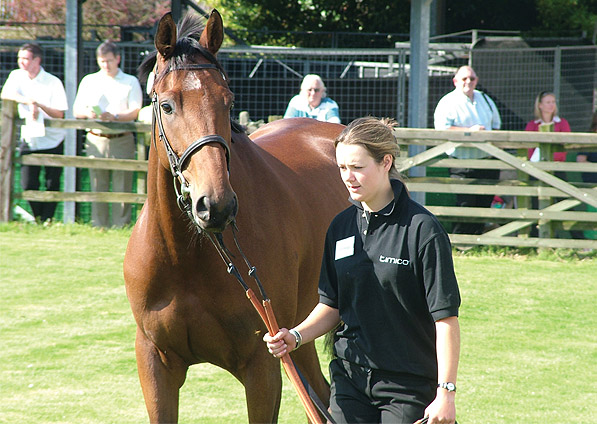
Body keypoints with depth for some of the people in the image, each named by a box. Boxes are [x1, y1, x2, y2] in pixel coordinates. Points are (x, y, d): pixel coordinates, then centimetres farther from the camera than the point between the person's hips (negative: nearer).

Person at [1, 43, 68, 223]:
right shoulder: (17, 76, 1)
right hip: (29, 139, 2)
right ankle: (38, 218, 16)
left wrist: (39, 105, -28)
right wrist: (28, 101, -29)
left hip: (53, 141, -2)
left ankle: (47, 219, 9)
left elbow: (59, 114, -13)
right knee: (28, 184, -2)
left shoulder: (53, 82, -9)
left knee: (52, 184, -2)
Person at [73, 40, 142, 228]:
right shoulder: (89, 81, 16)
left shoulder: (130, 82, 8)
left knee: (122, 187, -5)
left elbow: (134, 112, -3)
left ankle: (120, 227, -3)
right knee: (98, 187, 0)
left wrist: (115, 117, -20)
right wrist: (88, 113, -11)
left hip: (121, 140, -2)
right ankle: (99, 227, 3)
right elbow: (76, 110, 12)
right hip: (96, 140, 2)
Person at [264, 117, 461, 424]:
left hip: (409, 385, -5)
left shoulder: (422, 229, -12)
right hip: (350, 376, 5)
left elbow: (445, 318, -13)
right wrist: (296, 336, -3)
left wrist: (446, 393, -18)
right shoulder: (341, 226, 7)